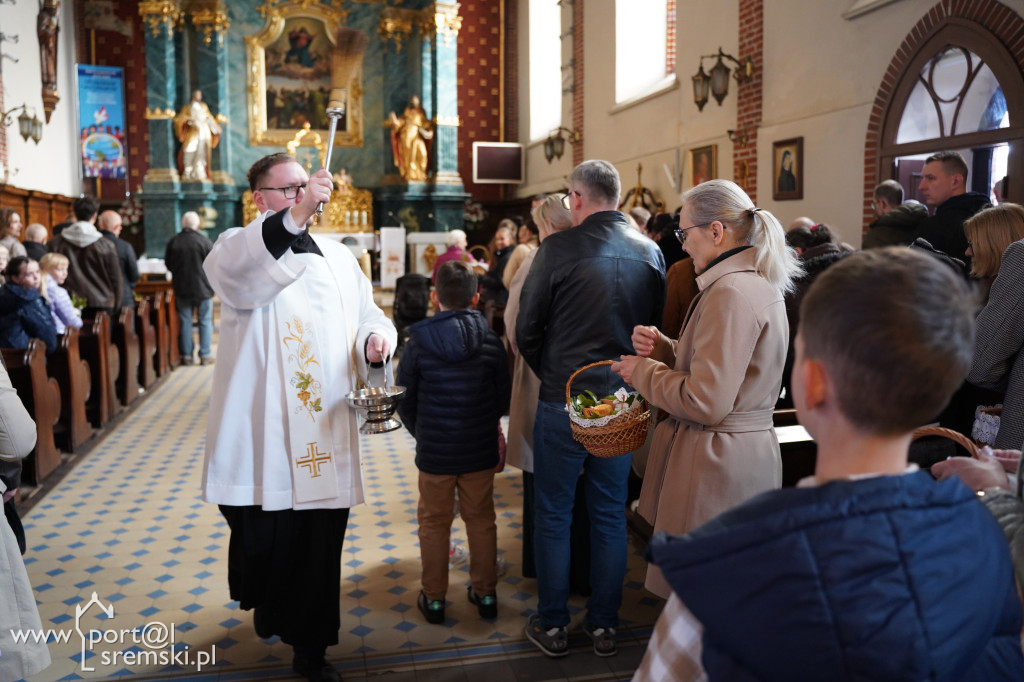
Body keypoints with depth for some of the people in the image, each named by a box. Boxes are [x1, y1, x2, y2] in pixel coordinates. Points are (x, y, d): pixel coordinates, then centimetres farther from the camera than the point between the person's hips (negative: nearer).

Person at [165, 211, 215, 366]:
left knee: (185, 322, 11)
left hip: (181, 288, 3)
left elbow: (168, 264, 7)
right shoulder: (205, 242, -13)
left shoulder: (172, 242, -3)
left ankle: (187, 355, 14)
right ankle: (205, 355, 6)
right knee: (205, 322, 6)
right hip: (203, 288, -3)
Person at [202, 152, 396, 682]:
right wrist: (296, 215, -41)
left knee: (321, 545, 7)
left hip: (325, 433, 4)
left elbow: (367, 315, 18)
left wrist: (375, 339, -6)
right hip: (261, 432, -3)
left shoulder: (338, 258, 13)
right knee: (263, 536, 6)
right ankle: (264, 603, 40)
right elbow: (234, 270, -27)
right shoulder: (239, 247, -2)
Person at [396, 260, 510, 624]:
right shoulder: (491, 341, -8)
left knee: (434, 522, 14)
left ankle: (434, 598, 25)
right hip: (482, 451, 2)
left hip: (434, 452, -1)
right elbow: (504, 399, 0)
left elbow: (405, 402, -4)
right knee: (481, 519, 17)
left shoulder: (418, 343, -12)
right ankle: (485, 592, 29)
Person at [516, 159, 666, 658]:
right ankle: (603, 625, 26)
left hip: (563, 402, -4)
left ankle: (552, 625, 22)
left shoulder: (559, 248, -13)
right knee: (610, 516, 15)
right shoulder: (649, 252, 0)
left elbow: (527, 329, -8)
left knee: (552, 517, 11)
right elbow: (657, 326, 6)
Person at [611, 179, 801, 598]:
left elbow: (705, 402, -23)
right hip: (747, 449, 10)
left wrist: (643, 371, -9)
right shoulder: (759, 283, 13)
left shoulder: (732, 293, -20)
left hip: (718, 465, -10)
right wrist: (661, 348, 5)